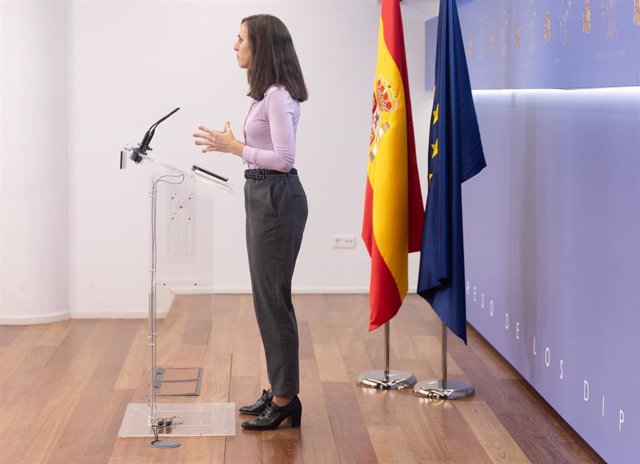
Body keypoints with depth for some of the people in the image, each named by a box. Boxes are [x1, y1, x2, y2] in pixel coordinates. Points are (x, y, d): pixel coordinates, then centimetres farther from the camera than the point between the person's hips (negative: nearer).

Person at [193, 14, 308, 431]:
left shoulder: (278, 95, -17)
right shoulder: (267, 93, 14)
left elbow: (284, 158, -22)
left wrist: (235, 147, -16)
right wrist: (231, 145, 11)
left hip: (278, 198, -11)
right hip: (263, 197, 11)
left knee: (273, 297, -4)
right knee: (267, 296, 14)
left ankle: (286, 398, 4)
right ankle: (279, 389, 22)